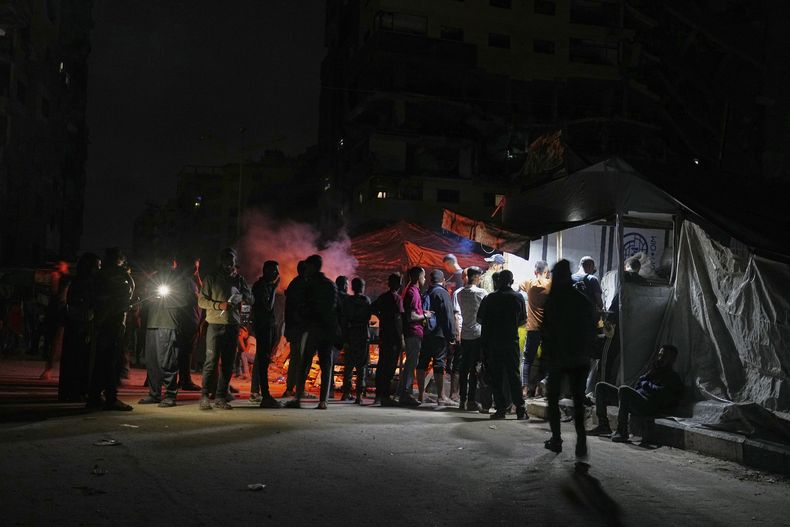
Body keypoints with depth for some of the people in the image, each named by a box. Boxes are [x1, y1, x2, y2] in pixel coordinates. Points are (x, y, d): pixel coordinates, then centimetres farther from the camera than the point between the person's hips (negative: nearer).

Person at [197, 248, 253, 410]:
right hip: (215, 325, -4)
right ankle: (204, 396, -4)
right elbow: (201, 301, -1)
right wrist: (219, 305, -16)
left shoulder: (239, 279, 12)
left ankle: (221, 397, 10)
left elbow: (251, 300, 9)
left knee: (228, 363, 4)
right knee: (211, 361, -8)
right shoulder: (212, 278, 3)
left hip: (233, 326, 4)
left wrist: (241, 285, -8)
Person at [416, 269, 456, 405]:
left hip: (424, 334, 6)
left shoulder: (425, 293, 11)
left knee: (422, 364, 9)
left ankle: (421, 395, 14)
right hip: (439, 334, -6)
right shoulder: (443, 293, -8)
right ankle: (441, 397, -4)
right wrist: (451, 336, -10)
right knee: (439, 364, -4)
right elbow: (449, 317, -12)